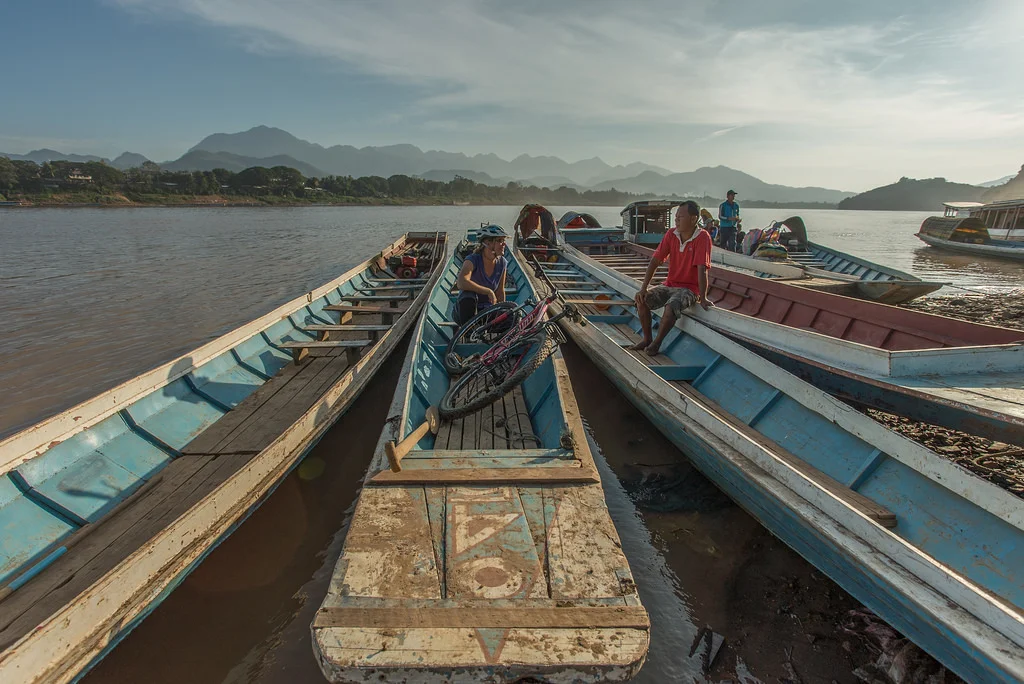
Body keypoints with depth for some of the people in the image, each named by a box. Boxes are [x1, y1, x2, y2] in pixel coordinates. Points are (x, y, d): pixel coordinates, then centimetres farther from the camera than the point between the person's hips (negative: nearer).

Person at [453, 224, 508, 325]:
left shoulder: (502, 263, -5)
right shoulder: (473, 260, -20)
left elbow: (500, 292, 4)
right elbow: (461, 283, -39)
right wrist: (488, 291, -37)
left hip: (486, 312, 5)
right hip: (465, 311, -5)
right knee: (468, 295, -37)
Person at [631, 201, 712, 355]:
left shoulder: (702, 237, -17)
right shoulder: (671, 234, -2)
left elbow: (702, 270, -21)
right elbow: (655, 261, -3)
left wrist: (703, 299, -21)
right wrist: (643, 288, -9)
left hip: (689, 289, -5)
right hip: (669, 285, 6)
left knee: (671, 306, -33)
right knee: (642, 299, -16)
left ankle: (657, 342, -11)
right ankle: (647, 338, 0)